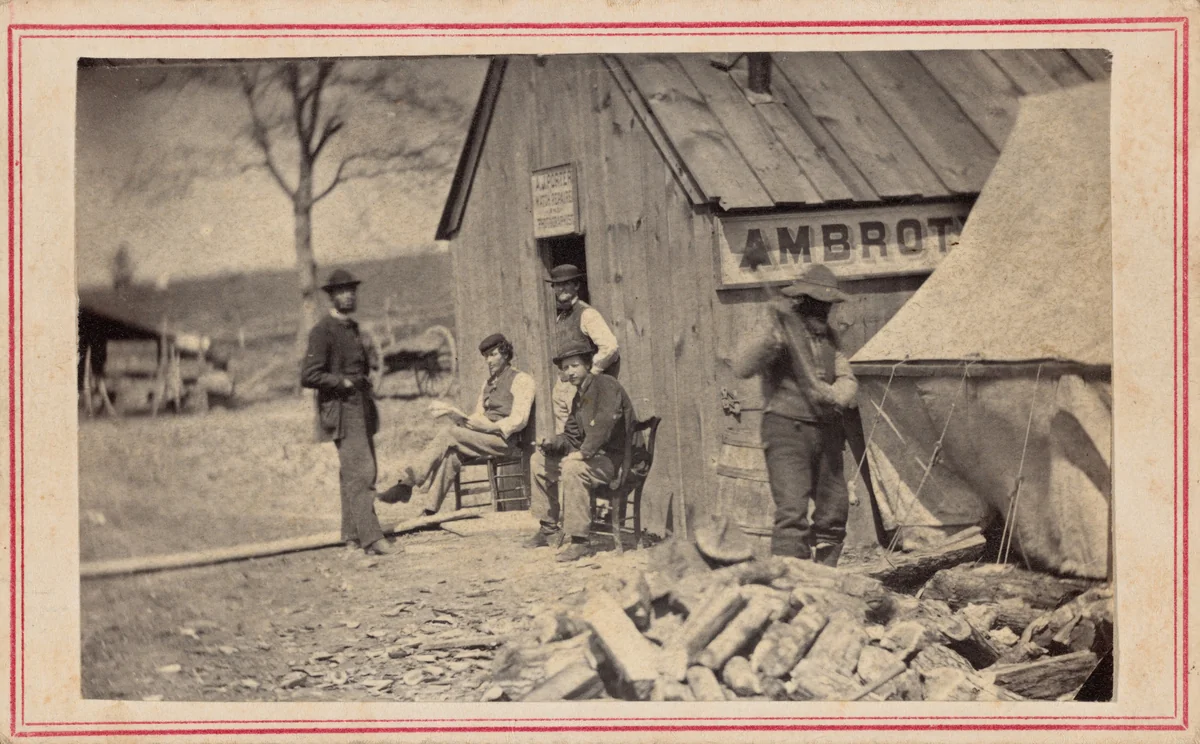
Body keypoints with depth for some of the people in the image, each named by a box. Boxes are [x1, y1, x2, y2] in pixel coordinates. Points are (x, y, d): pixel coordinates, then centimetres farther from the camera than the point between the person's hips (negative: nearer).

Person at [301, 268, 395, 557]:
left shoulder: (352, 328, 18)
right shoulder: (323, 331, -10)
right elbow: (308, 376, -17)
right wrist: (344, 382, -17)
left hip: (361, 411, 9)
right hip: (341, 412, -9)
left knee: (355, 474, 10)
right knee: (360, 474, -15)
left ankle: (352, 536, 15)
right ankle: (371, 538, -18)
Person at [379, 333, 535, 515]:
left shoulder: (521, 380, 2)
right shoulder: (489, 383, 27)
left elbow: (518, 420, -9)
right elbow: (478, 417, 20)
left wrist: (490, 427, -20)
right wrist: (453, 413, 1)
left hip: (506, 440, -7)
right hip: (484, 438, 7)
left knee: (451, 435, -26)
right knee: (451, 454, -25)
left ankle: (407, 483, -29)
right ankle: (430, 510, -38)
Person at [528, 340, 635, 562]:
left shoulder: (605, 385, -12)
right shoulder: (579, 398, 18)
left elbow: (605, 421, -29)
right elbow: (572, 436, 20)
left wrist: (584, 452, -30)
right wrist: (552, 443, -2)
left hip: (616, 459, -10)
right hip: (594, 456, 10)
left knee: (571, 468, -36)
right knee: (539, 460, 13)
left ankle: (580, 542, -33)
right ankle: (549, 528, 17)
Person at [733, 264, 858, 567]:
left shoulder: (829, 336, 14)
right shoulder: (781, 329, -7)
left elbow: (848, 379, 7)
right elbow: (743, 367, -21)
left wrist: (834, 394, -16)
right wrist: (771, 328, -33)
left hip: (826, 433, 7)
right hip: (788, 430, -7)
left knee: (834, 513, 12)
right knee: (792, 513, -19)